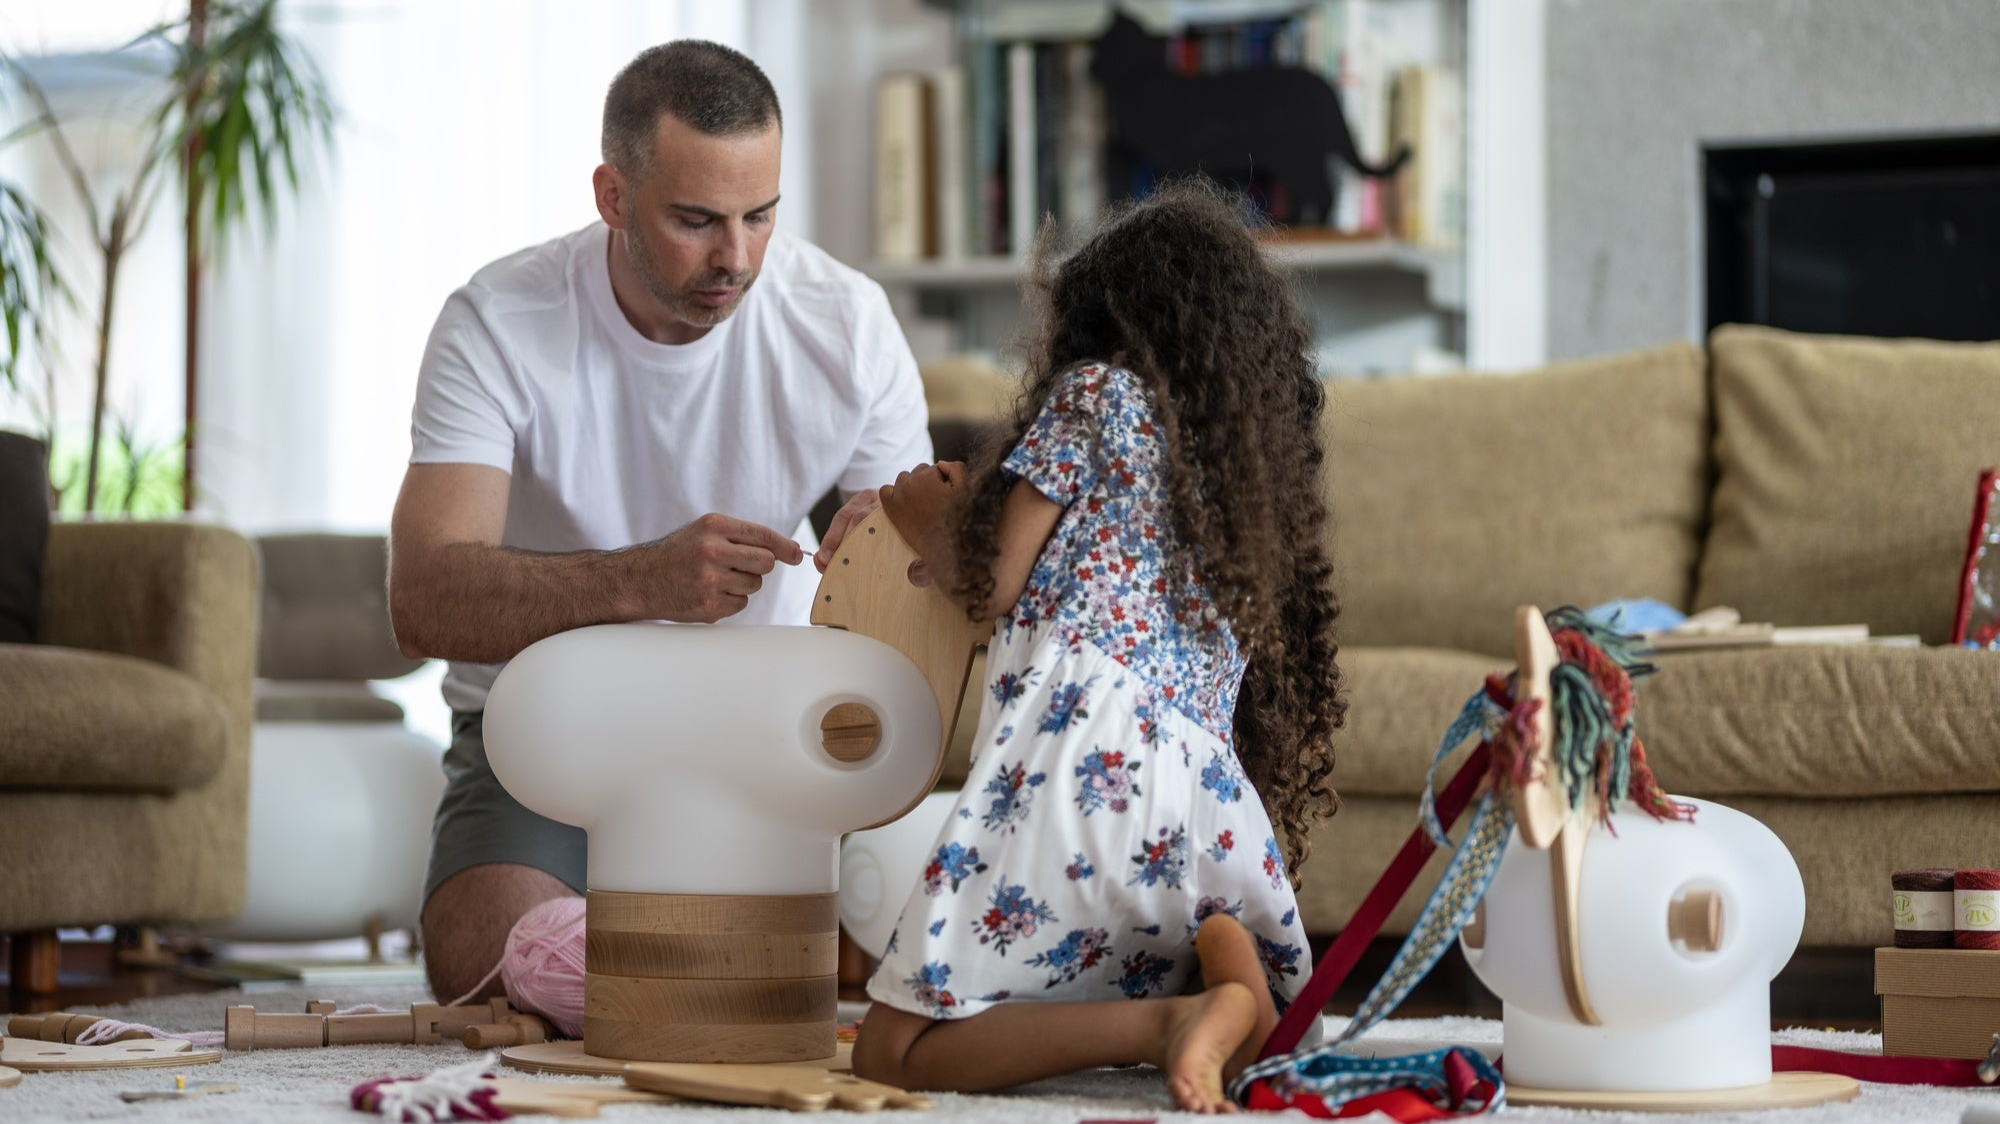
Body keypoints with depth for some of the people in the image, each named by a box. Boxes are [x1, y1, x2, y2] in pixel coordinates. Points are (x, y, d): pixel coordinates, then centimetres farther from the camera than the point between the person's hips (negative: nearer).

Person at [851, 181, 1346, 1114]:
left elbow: (992, 586, 3)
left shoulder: (1098, 392, 6)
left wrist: (928, 520, 25)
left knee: (892, 1054, -5)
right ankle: (1221, 946, -9)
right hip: (1203, 781, 7)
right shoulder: (1260, 463, 26)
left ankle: (1169, 1022, -25)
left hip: (1081, 750, -7)